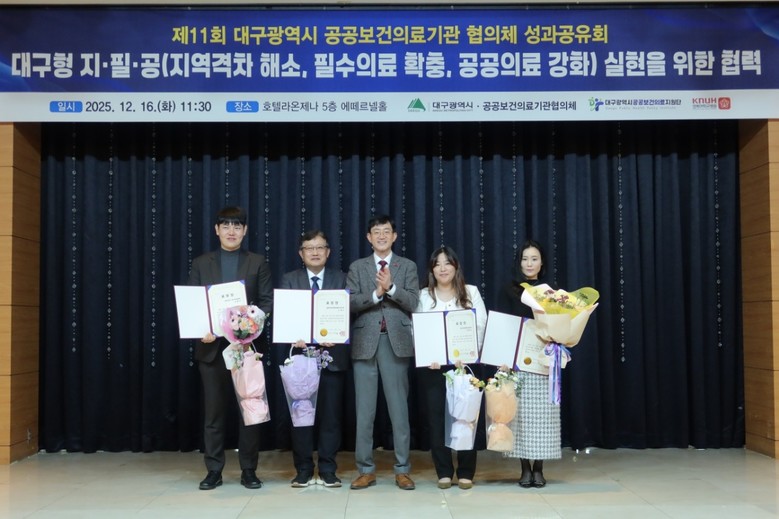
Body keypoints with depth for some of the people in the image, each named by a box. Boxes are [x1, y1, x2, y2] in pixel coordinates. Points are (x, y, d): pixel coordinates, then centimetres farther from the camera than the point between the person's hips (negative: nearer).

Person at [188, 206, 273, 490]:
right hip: (212, 347, 1)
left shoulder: (257, 263, 7)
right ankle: (214, 470, 14)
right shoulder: (201, 263, 9)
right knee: (213, 412, 5)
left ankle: (248, 470, 13)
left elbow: (267, 302, 1)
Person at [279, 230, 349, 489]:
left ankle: (328, 470, 13)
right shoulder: (289, 280, 8)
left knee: (331, 415, 4)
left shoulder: (341, 279, 7)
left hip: (332, 356, 0)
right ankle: (303, 470, 14)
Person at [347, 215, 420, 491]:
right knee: (364, 409, 4)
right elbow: (350, 303, -2)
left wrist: (391, 287, -15)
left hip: (396, 341, -1)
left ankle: (402, 470, 11)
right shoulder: (357, 267, 10)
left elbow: (412, 303, -2)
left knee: (399, 407, 3)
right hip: (365, 342, 1)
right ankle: (366, 469, 13)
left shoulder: (408, 266, 9)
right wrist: (376, 293, -16)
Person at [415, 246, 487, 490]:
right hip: (432, 366, 1)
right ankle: (444, 472, 9)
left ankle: (466, 472, 8)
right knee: (436, 417, 1)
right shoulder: (423, 296, 8)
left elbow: (481, 326, 1)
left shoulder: (471, 292, 8)